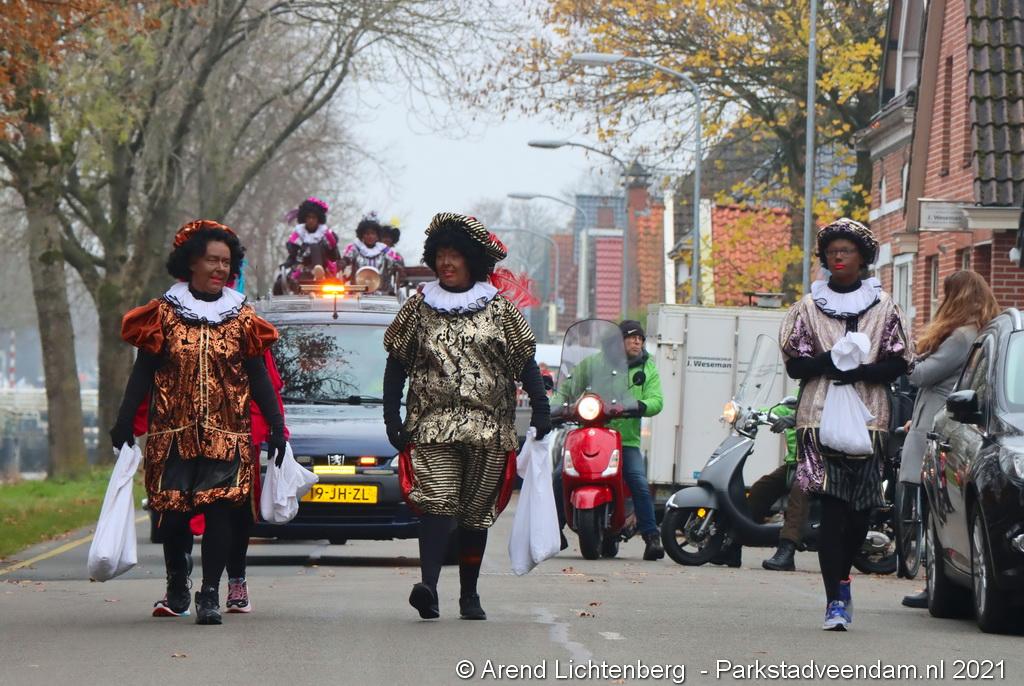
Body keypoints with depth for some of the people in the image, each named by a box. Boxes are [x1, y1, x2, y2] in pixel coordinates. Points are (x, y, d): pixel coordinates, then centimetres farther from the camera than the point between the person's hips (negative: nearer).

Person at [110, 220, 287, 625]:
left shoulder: (241, 317, 8)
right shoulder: (165, 312, 5)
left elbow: (258, 378, 11)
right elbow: (143, 373, 6)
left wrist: (276, 427, 6)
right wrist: (124, 423, 1)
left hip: (227, 435, 0)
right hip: (173, 434, 0)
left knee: (221, 510, -10)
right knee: (173, 512, 1)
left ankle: (210, 594, -7)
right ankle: (177, 587, 21)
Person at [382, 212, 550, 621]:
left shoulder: (498, 309, 9)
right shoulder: (419, 307, 10)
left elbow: (525, 363, 9)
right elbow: (396, 365, 11)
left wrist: (540, 410, -1)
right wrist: (392, 419, 4)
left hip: (487, 428, 1)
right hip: (432, 425, -1)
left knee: (477, 513, 5)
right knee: (437, 501, -18)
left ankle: (469, 595, 13)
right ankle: (428, 586, -30)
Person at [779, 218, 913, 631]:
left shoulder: (884, 307, 11)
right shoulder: (808, 307, 11)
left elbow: (899, 363, 4)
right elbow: (794, 364, 6)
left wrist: (860, 371, -14)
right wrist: (826, 362, -15)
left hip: (869, 417, 1)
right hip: (820, 418, -1)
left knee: (861, 508, 3)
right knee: (831, 507, -10)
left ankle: (841, 579, 28)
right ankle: (835, 599, -11)